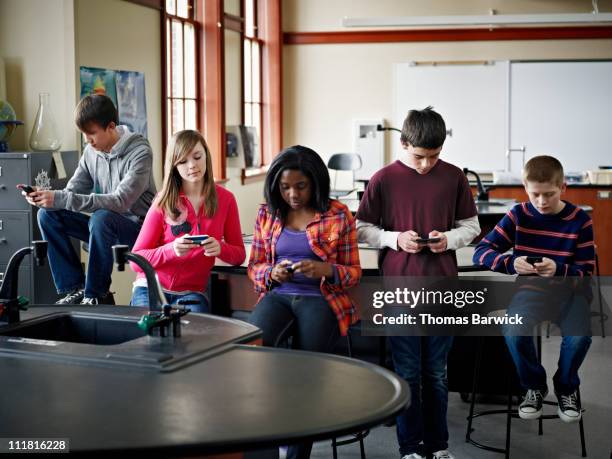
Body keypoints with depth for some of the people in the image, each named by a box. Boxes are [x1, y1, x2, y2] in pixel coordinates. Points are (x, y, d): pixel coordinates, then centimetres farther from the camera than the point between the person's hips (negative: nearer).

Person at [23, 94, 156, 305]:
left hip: (137, 226, -7)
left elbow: (121, 201, -30)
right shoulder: (91, 151, 1)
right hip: (105, 226, 7)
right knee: (47, 215, -9)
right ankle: (75, 288, -5)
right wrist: (47, 197, -21)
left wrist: (61, 199, -35)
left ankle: (97, 295, -18)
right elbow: (71, 192, 4)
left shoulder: (140, 152, -19)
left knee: (101, 218, -36)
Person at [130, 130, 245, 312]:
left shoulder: (225, 199, 2)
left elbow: (239, 255, 8)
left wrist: (221, 249, -15)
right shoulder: (163, 203, -4)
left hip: (191, 292, 1)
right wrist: (171, 250, -22)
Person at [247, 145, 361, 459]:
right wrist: (272, 273, -8)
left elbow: (353, 272, 6)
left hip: (321, 298, -2)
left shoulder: (338, 215, 3)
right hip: (277, 295, 2)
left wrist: (324, 270, -16)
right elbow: (254, 267, 16)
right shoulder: (267, 214, 12)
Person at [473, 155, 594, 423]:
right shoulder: (518, 215, -3)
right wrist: (511, 263, -26)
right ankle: (534, 385, -1)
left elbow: (586, 272, -6)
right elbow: (481, 252, -6)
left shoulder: (580, 220, -6)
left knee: (579, 334, -32)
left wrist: (558, 269, -28)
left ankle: (566, 387, 2)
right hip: (529, 289, 1)